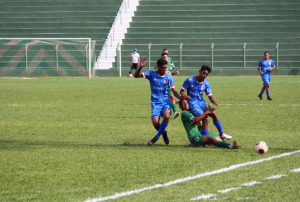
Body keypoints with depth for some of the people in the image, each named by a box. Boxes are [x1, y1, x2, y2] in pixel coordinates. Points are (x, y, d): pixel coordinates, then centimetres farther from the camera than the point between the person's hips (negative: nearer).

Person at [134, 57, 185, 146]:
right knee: (155, 122, -23)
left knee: (167, 116, -32)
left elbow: (174, 91, 5)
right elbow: (136, 76, -6)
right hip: (155, 102, 0)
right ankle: (164, 133, 14)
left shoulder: (169, 77, 1)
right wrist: (140, 67, -25)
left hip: (165, 102, 0)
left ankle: (157, 136, -10)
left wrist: (180, 97, -17)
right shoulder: (151, 74, -2)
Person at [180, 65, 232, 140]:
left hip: (201, 101, 5)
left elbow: (210, 96, 0)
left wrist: (214, 102, -22)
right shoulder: (190, 80, -9)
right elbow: (182, 91, -3)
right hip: (192, 102, -5)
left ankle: (221, 134, 8)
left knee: (213, 114, -9)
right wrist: (184, 96, -24)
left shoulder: (206, 84, 1)